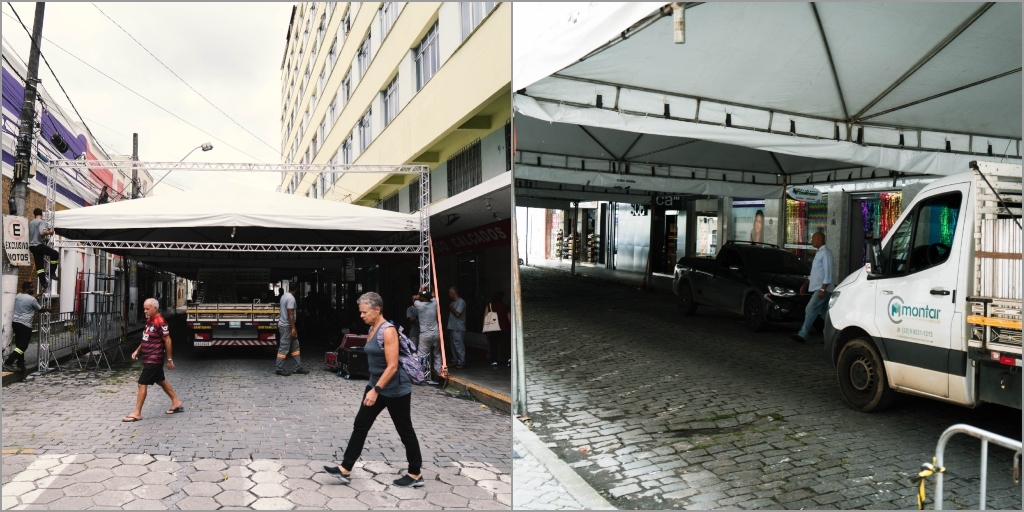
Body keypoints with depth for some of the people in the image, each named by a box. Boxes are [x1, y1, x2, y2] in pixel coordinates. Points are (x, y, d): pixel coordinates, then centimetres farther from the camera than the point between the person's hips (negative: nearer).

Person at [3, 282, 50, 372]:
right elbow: (40, 309, 1)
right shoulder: (32, 300, -14)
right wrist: (48, 309, 21)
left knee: (19, 345, 14)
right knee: (22, 346, -6)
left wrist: (40, 294, 39)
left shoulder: (17, 296, 9)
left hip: (15, 323, 9)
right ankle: (8, 363, -15)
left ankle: (20, 364, 17)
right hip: (25, 325, -9)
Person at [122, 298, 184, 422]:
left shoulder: (160, 322, -19)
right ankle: (177, 402, 30)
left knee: (142, 384, -7)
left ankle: (137, 413, 0)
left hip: (154, 359, -10)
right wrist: (137, 350, 12)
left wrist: (169, 359, -15)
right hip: (148, 358, 10)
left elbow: (167, 340, -17)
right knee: (161, 381, 18)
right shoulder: (149, 321, 9)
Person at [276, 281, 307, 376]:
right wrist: (293, 328, -21)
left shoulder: (284, 296, 12)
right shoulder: (291, 298, -18)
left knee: (295, 346, 11)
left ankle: (298, 368, 13)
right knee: (284, 348, -3)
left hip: (283, 324, 10)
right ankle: (279, 368, 4)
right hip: (287, 326, -10)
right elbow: (290, 314, -22)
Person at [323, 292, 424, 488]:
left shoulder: (388, 331, -20)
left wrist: (376, 390, -26)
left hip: (395, 389, -9)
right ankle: (345, 469, 17)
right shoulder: (372, 329, 7)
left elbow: (392, 366, -25)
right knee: (360, 425, 9)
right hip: (376, 385, 9)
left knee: (405, 431, 4)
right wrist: (373, 388, 21)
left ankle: (415, 475, 18)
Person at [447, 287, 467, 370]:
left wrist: (451, 307, -5)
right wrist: (449, 307, 3)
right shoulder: (453, 302, 17)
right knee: (454, 345, 12)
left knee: (459, 345, -9)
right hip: (453, 327, 10)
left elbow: (457, 314, -18)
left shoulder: (461, 301, -12)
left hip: (459, 328, -10)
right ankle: (456, 361, 19)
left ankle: (461, 362, -6)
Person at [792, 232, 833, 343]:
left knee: (810, 309, -15)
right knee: (825, 313, 11)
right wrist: (805, 285, 24)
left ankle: (802, 335, -17)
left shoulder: (826, 253, -11)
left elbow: (828, 273, -18)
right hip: (817, 288, 10)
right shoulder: (819, 253, 20)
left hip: (822, 289, -10)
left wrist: (823, 289, -23)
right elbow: (814, 273, 26)